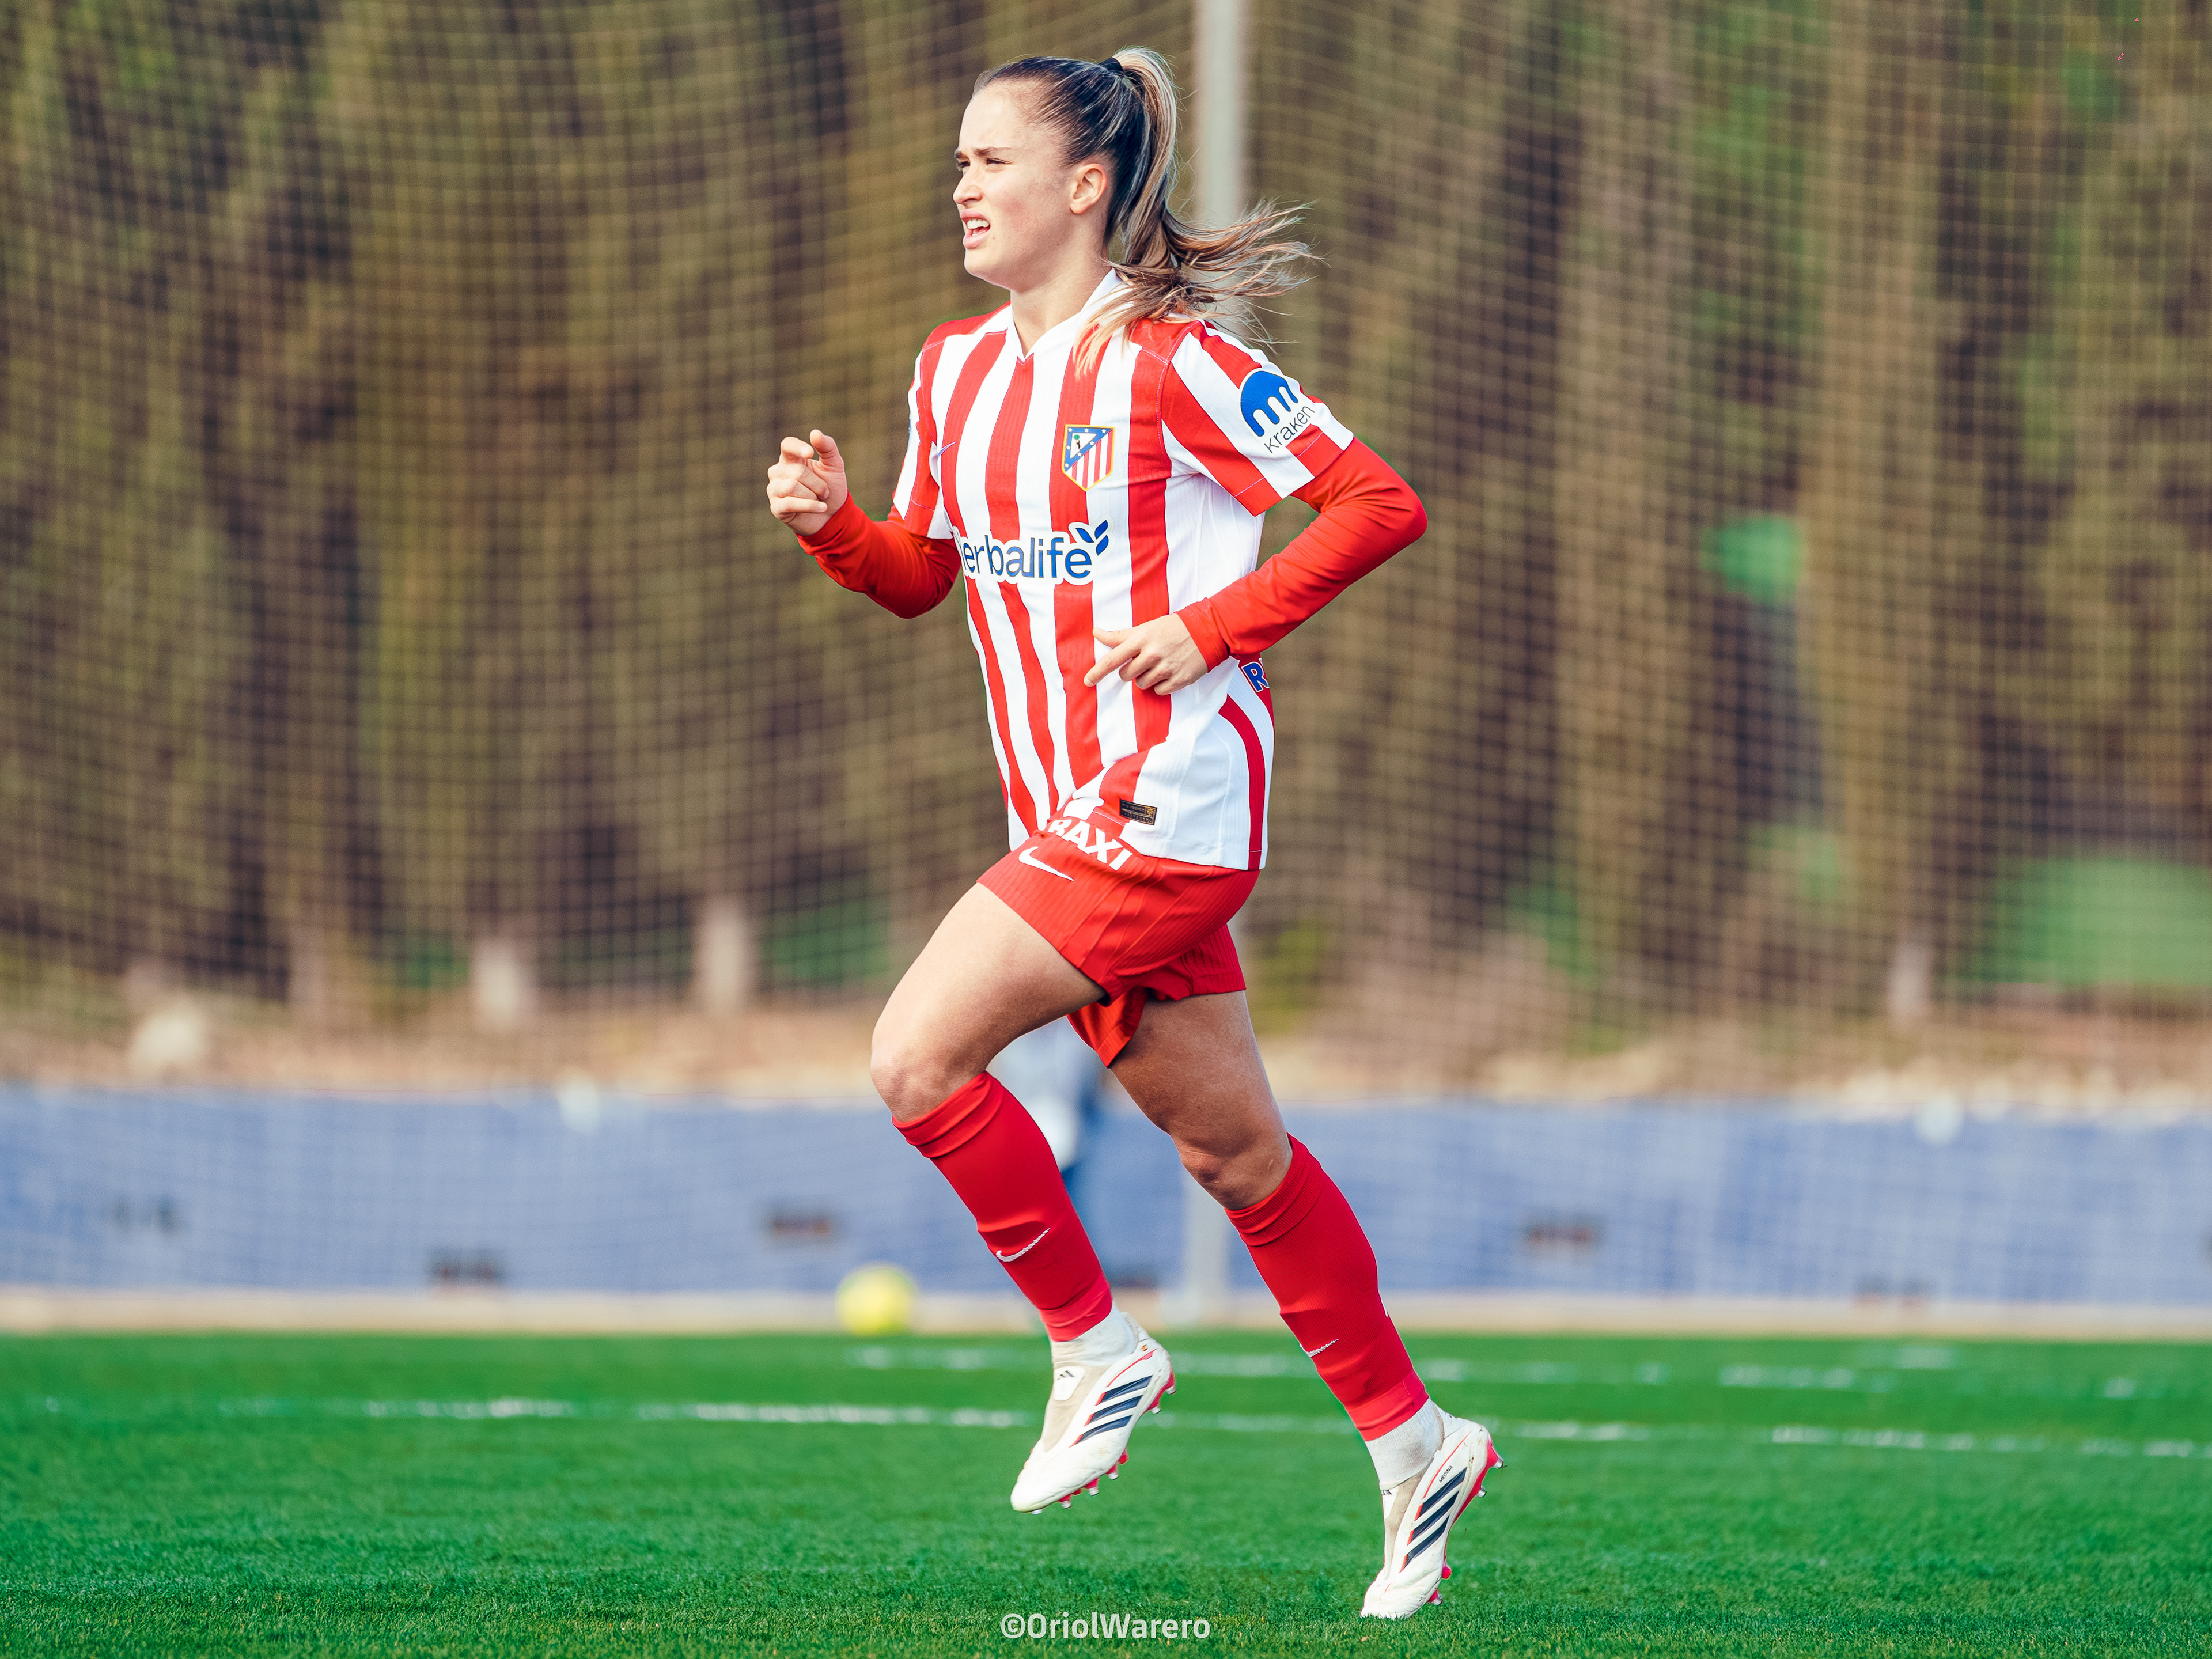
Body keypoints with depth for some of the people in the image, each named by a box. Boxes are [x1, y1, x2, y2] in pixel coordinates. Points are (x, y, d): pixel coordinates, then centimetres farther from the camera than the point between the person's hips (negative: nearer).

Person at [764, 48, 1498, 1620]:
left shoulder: (1170, 360, -11)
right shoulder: (956, 370, 12)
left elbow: (1382, 503, -11)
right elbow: (921, 573, 23)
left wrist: (1205, 630, -16)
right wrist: (833, 519, 2)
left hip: (1169, 798, -8)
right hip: (1073, 818, 8)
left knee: (918, 1054, -16)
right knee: (1234, 1151, 12)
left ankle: (1097, 1345, 0)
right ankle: (1414, 1444, 22)